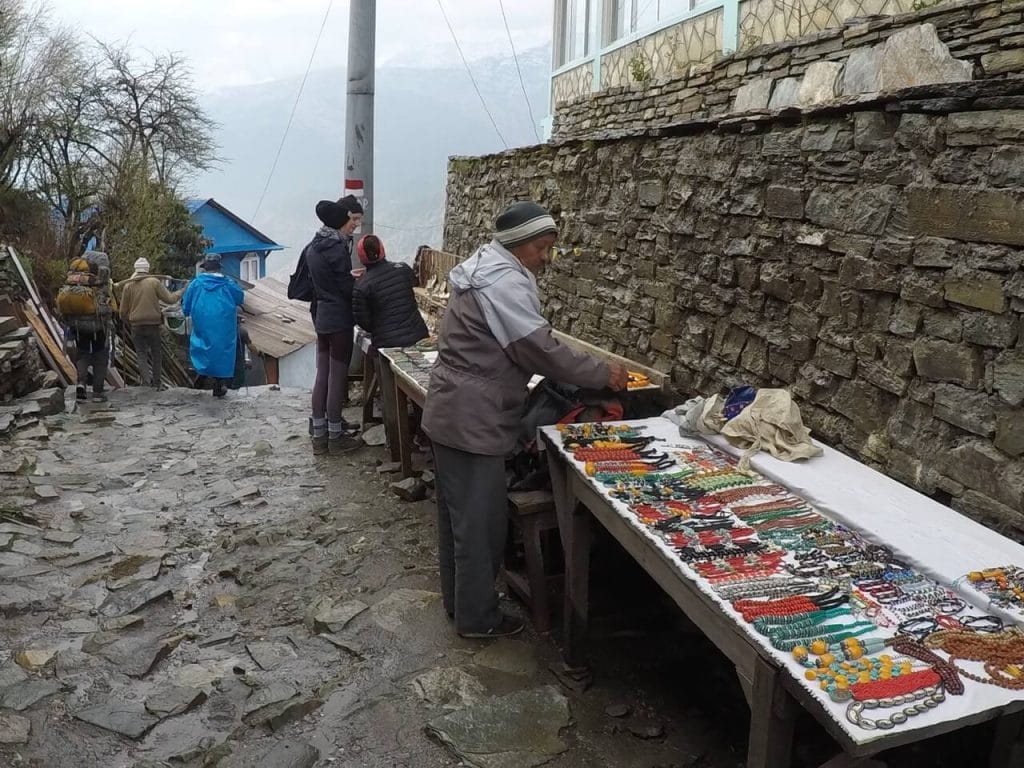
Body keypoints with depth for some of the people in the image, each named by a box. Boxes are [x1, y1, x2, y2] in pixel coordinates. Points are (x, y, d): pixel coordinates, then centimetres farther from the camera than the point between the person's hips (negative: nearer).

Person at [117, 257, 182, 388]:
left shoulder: (128, 286, 3)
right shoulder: (155, 282, -5)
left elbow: (123, 311, 6)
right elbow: (169, 299, -5)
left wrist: (128, 322, 26)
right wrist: (181, 293, 13)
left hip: (136, 326, 1)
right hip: (153, 325, -1)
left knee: (141, 354, 8)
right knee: (156, 354, 13)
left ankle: (146, 377, -17)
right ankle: (156, 383, 16)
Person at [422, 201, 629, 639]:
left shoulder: (485, 269, 15)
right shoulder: (505, 282, -19)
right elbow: (542, 350, -21)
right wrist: (605, 375, -10)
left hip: (452, 411, 11)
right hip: (473, 419, -11)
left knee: (457, 514, 20)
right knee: (480, 521, 3)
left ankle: (457, 600, 35)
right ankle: (477, 617, 18)